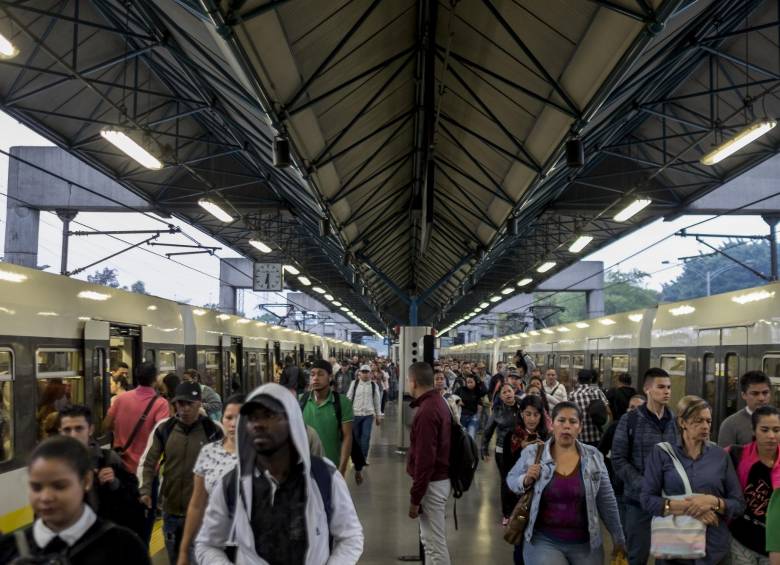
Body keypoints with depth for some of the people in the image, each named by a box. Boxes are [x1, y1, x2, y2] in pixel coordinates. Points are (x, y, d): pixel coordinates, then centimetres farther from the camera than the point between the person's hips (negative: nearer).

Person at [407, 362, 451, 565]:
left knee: (434, 543, -1)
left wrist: (415, 497, -19)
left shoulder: (426, 411, -23)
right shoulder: (438, 402, 9)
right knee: (432, 539, 19)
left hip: (432, 483, -10)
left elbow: (425, 459, -25)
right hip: (440, 478, 10)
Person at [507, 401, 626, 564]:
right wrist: (526, 480, -12)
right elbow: (511, 479, 9)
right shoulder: (533, 453, -5)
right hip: (543, 541, -1)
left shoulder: (593, 456, -2)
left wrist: (618, 538, 11)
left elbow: (607, 501, 5)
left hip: (585, 544, 2)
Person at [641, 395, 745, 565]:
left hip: (715, 548, 2)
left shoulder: (720, 455, 3)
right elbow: (648, 500, -8)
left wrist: (714, 502, -16)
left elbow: (738, 504, 3)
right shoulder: (661, 453, -2)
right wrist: (687, 507, -19)